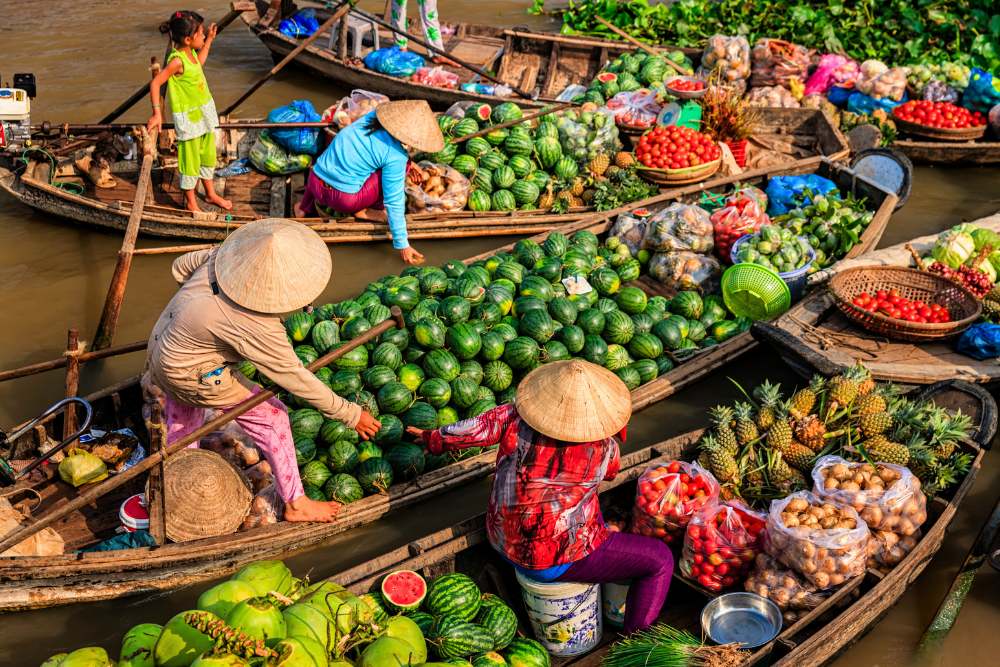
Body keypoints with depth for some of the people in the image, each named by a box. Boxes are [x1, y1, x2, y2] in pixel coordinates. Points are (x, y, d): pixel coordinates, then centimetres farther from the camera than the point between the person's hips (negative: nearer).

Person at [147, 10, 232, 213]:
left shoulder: (191, 52, 0)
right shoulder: (177, 61, -25)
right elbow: (155, 83, -25)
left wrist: (209, 40, 22)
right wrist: (157, 113, -28)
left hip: (205, 111, 9)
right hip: (188, 117, -9)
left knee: (208, 155, 21)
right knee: (190, 159, 6)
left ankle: (211, 193, 39)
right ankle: (191, 202, 21)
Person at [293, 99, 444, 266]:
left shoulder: (373, 116, 2)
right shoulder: (396, 156, -17)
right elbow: (394, 202, -14)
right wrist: (402, 245, -8)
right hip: (343, 199, -7)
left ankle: (306, 206, 31)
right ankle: (363, 211, 3)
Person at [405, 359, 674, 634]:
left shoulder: (515, 416, -17)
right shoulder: (603, 448, -19)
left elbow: (469, 431, -13)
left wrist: (432, 439, 7)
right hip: (554, 561, -6)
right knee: (660, 558, 5)